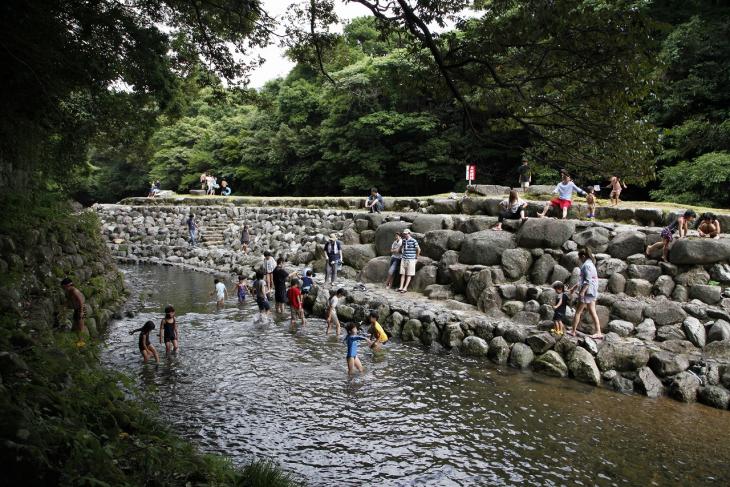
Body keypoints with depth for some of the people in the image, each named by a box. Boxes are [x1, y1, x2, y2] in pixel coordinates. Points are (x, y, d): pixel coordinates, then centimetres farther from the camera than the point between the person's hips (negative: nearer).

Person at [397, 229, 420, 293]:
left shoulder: (413, 241, -10)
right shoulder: (404, 240, 9)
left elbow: (418, 249, -7)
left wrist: (416, 257, 0)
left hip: (411, 260, -6)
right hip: (404, 259, 6)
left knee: (409, 274, -3)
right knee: (402, 274, 1)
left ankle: (405, 288, -6)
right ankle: (401, 287, 0)